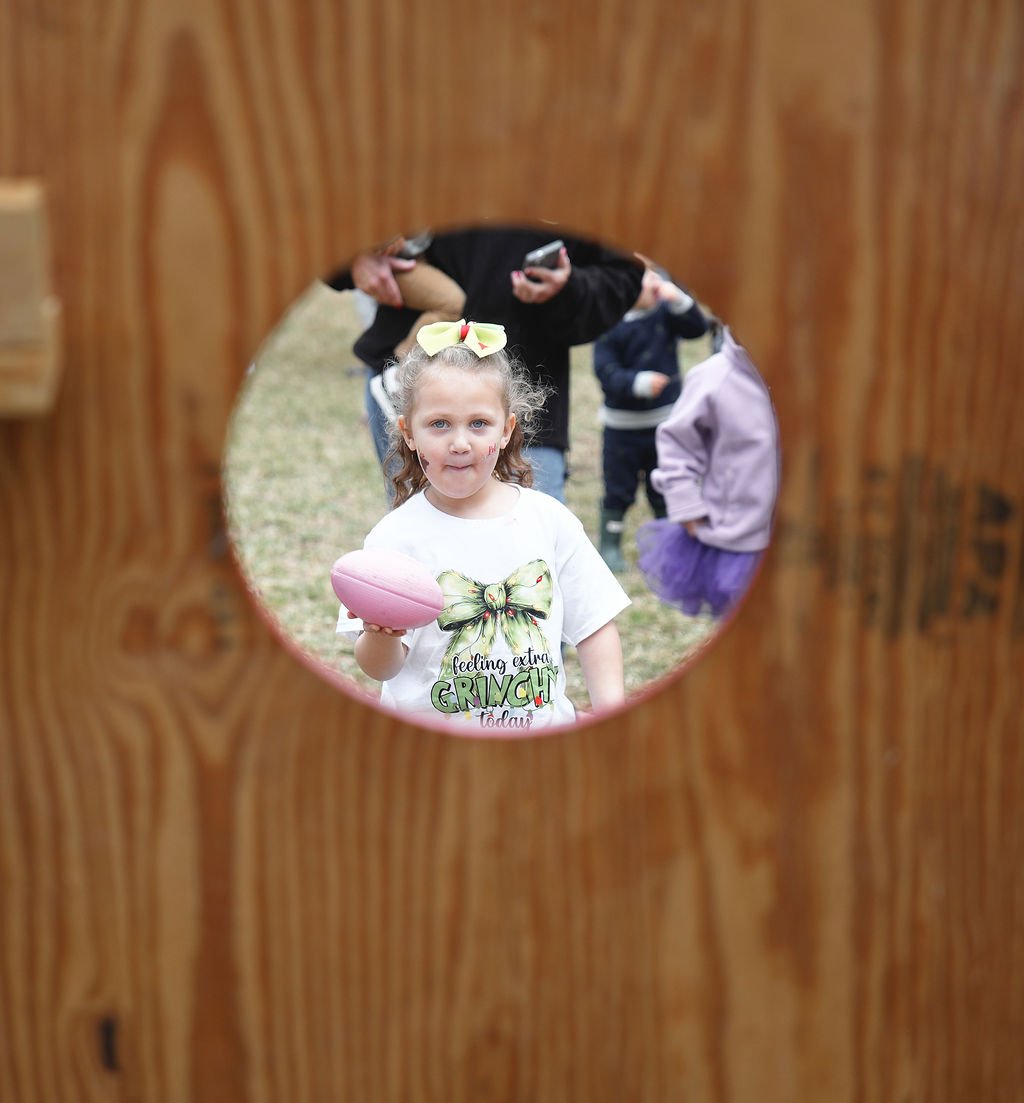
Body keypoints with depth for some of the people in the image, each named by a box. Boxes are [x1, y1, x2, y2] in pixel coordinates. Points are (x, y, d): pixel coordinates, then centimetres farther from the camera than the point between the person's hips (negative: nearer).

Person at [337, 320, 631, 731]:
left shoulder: (548, 519, -2)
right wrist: (382, 632, -30)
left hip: (543, 725, 3)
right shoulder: (397, 536, -10)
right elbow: (381, 667, -9)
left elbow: (594, 626, 4)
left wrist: (611, 711, -7)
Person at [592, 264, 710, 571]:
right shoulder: (609, 326, -13)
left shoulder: (665, 313, -1)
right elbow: (606, 373, -17)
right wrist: (640, 382, -31)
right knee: (618, 491, 7)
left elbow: (698, 327, -13)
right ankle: (610, 546, 19)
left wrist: (679, 300, -28)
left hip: (665, 420, 3)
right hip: (622, 425, -3)